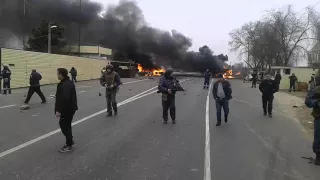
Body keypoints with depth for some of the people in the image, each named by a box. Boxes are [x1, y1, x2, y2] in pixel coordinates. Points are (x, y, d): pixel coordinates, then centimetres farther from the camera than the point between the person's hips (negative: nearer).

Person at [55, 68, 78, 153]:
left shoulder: (65, 85, -24)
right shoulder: (68, 82, 11)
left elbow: (64, 99, -30)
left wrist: (59, 110, -26)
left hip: (67, 109, -11)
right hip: (70, 108, 11)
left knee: (65, 125, -1)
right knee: (66, 124, 21)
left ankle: (69, 146, 8)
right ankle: (70, 141, 33)